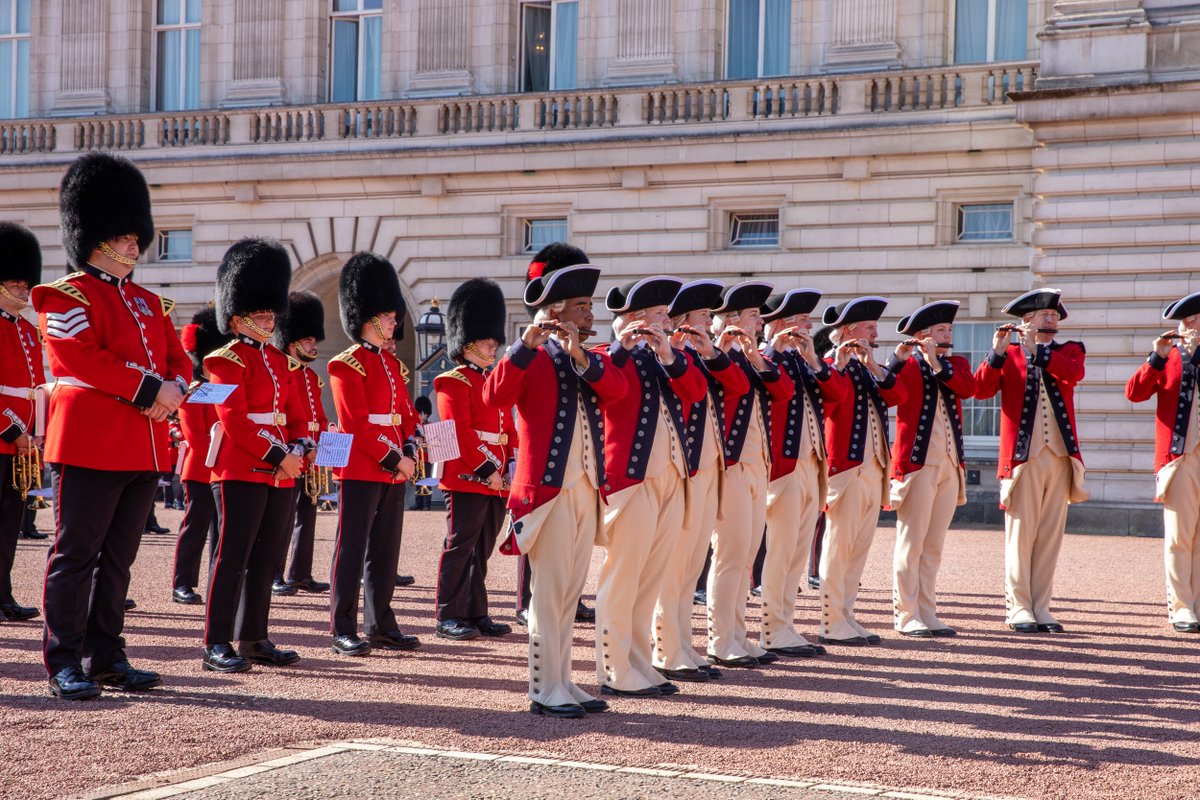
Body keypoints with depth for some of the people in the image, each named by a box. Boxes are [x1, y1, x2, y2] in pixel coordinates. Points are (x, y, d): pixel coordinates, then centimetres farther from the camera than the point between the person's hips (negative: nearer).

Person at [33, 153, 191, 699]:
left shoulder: (149, 302, 19)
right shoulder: (67, 296, -4)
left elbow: (179, 359, 16)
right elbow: (81, 357, -17)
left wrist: (173, 391, -6)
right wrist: (148, 388, -19)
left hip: (144, 449, 7)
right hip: (90, 446, -7)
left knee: (118, 556, 10)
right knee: (77, 554, -3)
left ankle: (106, 657, 17)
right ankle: (65, 664, 2)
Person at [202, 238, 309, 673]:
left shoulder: (279, 360, 17)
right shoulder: (228, 360, -5)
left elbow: (296, 415, 18)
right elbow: (236, 421, -14)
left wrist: (298, 451, -2)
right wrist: (277, 456, -16)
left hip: (280, 473, 8)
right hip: (241, 470, -8)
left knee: (267, 559, 10)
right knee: (233, 556, -7)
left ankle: (254, 637, 17)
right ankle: (217, 644, -5)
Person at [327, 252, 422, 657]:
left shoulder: (393, 364, 16)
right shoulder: (347, 364, -8)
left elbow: (407, 416, 17)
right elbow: (356, 425, -14)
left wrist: (409, 452, 0)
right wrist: (393, 459, -15)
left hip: (393, 471, 8)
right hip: (361, 469, -8)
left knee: (386, 550, 10)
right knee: (352, 548, -5)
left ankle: (381, 625, 17)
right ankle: (343, 630, -2)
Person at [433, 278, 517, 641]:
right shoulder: (454, 383, -7)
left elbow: (510, 429, 17)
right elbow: (460, 434, -15)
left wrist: (511, 465, 2)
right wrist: (487, 471, -17)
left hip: (497, 480, 8)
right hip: (467, 478, -8)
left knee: (482, 549, 11)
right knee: (460, 546, -4)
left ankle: (476, 613, 16)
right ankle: (449, 617, 0)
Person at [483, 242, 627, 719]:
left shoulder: (591, 360, 16)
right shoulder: (530, 358, -4)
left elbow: (617, 388, -6)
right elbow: (494, 396, -22)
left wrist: (579, 355, -21)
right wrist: (527, 343, -31)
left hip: (585, 488, 7)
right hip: (549, 487, -7)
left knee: (570, 591, 11)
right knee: (551, 590, -6)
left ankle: (563, 683, 17)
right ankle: (545, 692, -2)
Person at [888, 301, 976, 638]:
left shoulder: (957, 364, 14)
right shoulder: (907, 365, -1)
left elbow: (968, 388, -6)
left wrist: (936, 362, -14)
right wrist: (899, 357, -27)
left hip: (949, 466, 6)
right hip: (917, 464, -6)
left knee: (934, 546, 9)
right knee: (911, 543, -4)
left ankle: (928, 613, 13)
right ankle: (906, 616, -1)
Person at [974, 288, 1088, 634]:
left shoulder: (1069, 352, 12)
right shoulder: (1009, 356, 6)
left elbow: (1075, 373, -11)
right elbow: (981, 389, -8)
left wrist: (1036, 350, -14)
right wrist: (996, 352, -18)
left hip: (1060, 458, 3)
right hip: (1023, 458, -3)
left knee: (1050, 535, 5)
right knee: (1021, 533, -3)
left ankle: (1041, 608, 11)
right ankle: (1018, 607, 2)